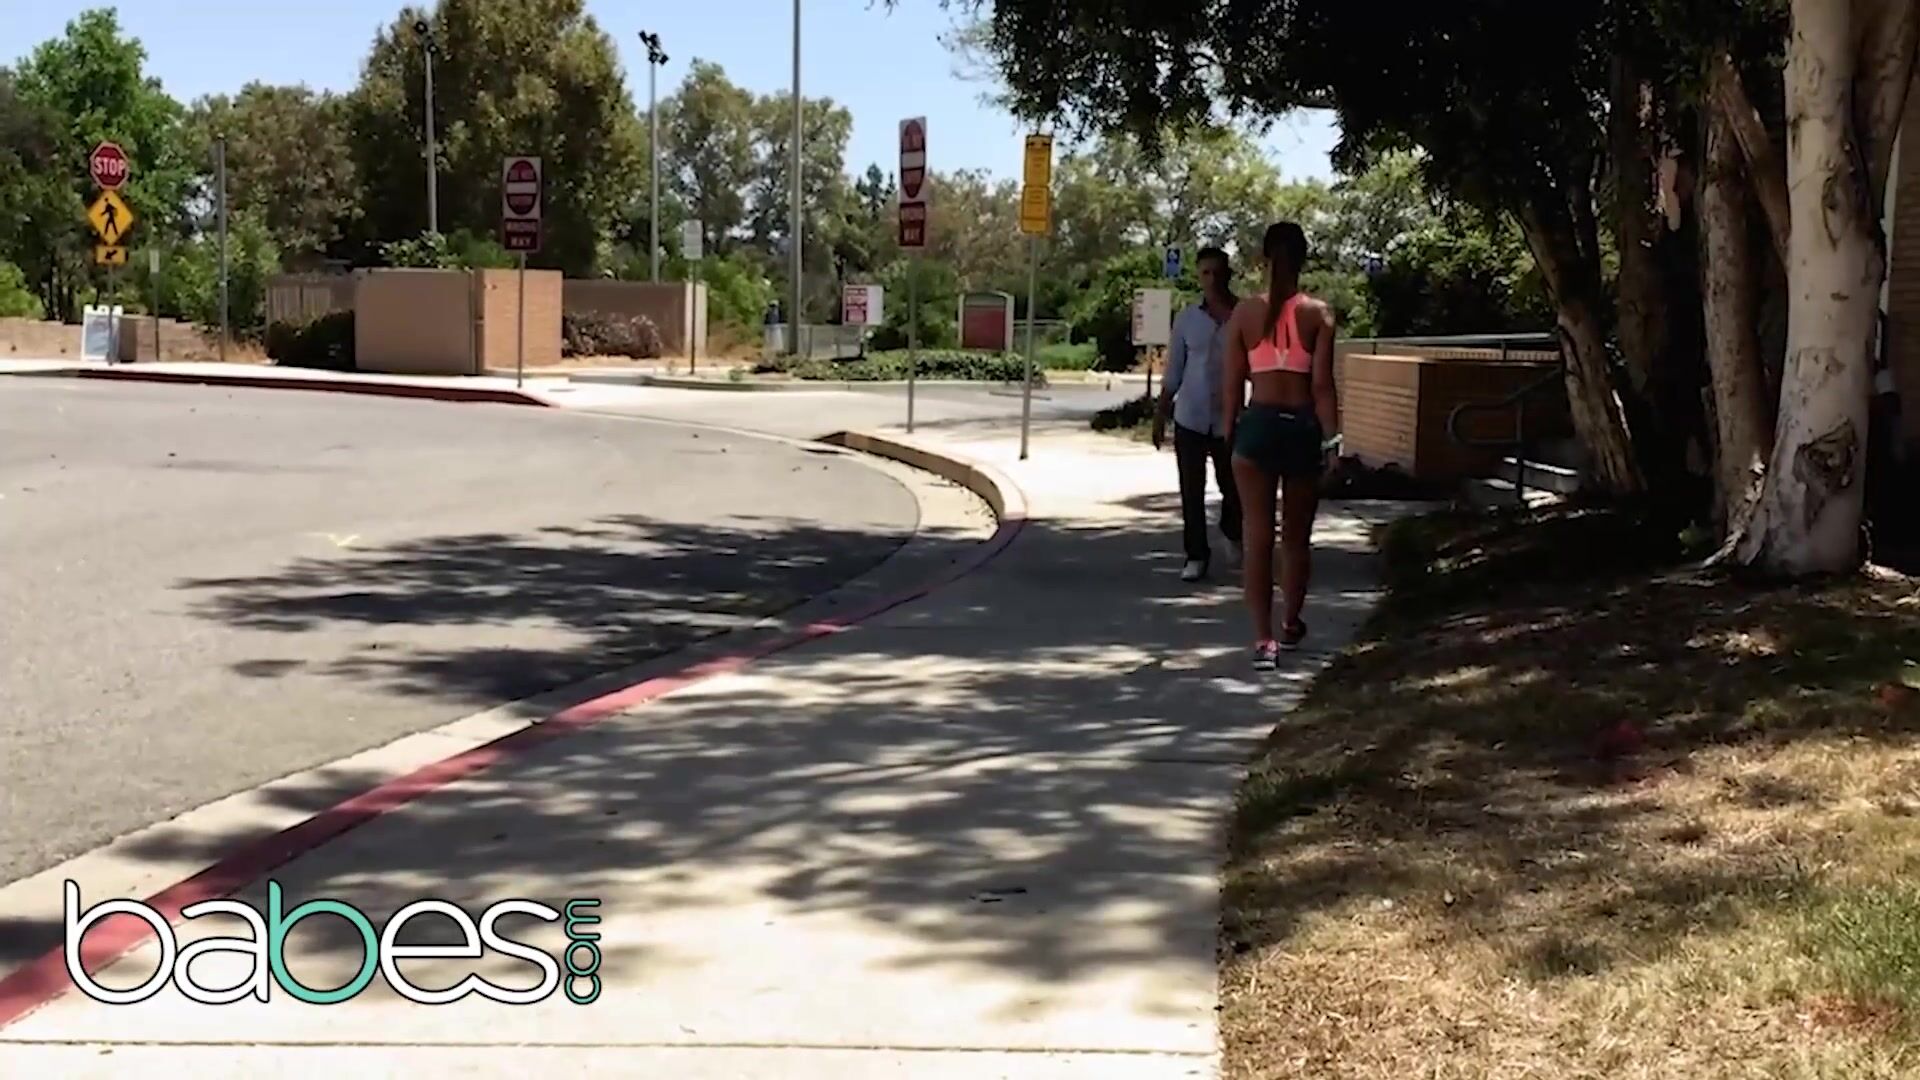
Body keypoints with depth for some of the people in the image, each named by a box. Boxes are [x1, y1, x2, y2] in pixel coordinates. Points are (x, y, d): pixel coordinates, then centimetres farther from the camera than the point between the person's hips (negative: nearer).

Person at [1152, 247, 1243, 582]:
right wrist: (1160, 415, 5)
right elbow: (1174, 372, 7)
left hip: (1229, 419, -1)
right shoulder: (1187, 319, 1)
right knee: (1192, 491, 2)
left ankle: (1232, 534, 40)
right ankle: (1196, 555, 12)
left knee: (1232, 486, 11)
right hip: (1190, 418, 1)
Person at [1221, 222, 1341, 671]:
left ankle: (1263, 639, -6)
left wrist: (1229, 434, 11)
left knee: (1258, 535, 0)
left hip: (1258, 425, 0)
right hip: (1302, 426, 0)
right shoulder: (1318, 313, -3)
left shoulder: (1245, 312, 0)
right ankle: (1290, 624, 34)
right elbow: (1322, 384, -7)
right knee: (1297, 535, 17)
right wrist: (1331, 439, -1)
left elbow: (1232, 384, 1)